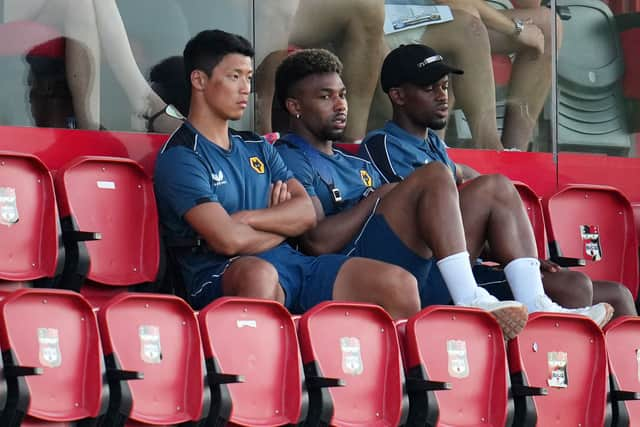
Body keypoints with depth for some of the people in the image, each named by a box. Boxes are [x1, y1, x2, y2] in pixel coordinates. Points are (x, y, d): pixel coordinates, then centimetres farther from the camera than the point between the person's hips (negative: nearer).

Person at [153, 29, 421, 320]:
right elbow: (229, 240, -14)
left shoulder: (257, 148, 24)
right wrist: (283, 224, 5)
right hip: (223, 274, -8)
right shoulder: (179, 157, -2)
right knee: (260, 275, -45)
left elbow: (306, 213, 10)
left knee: (401, 285, -9)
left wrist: (246, 218, -8)